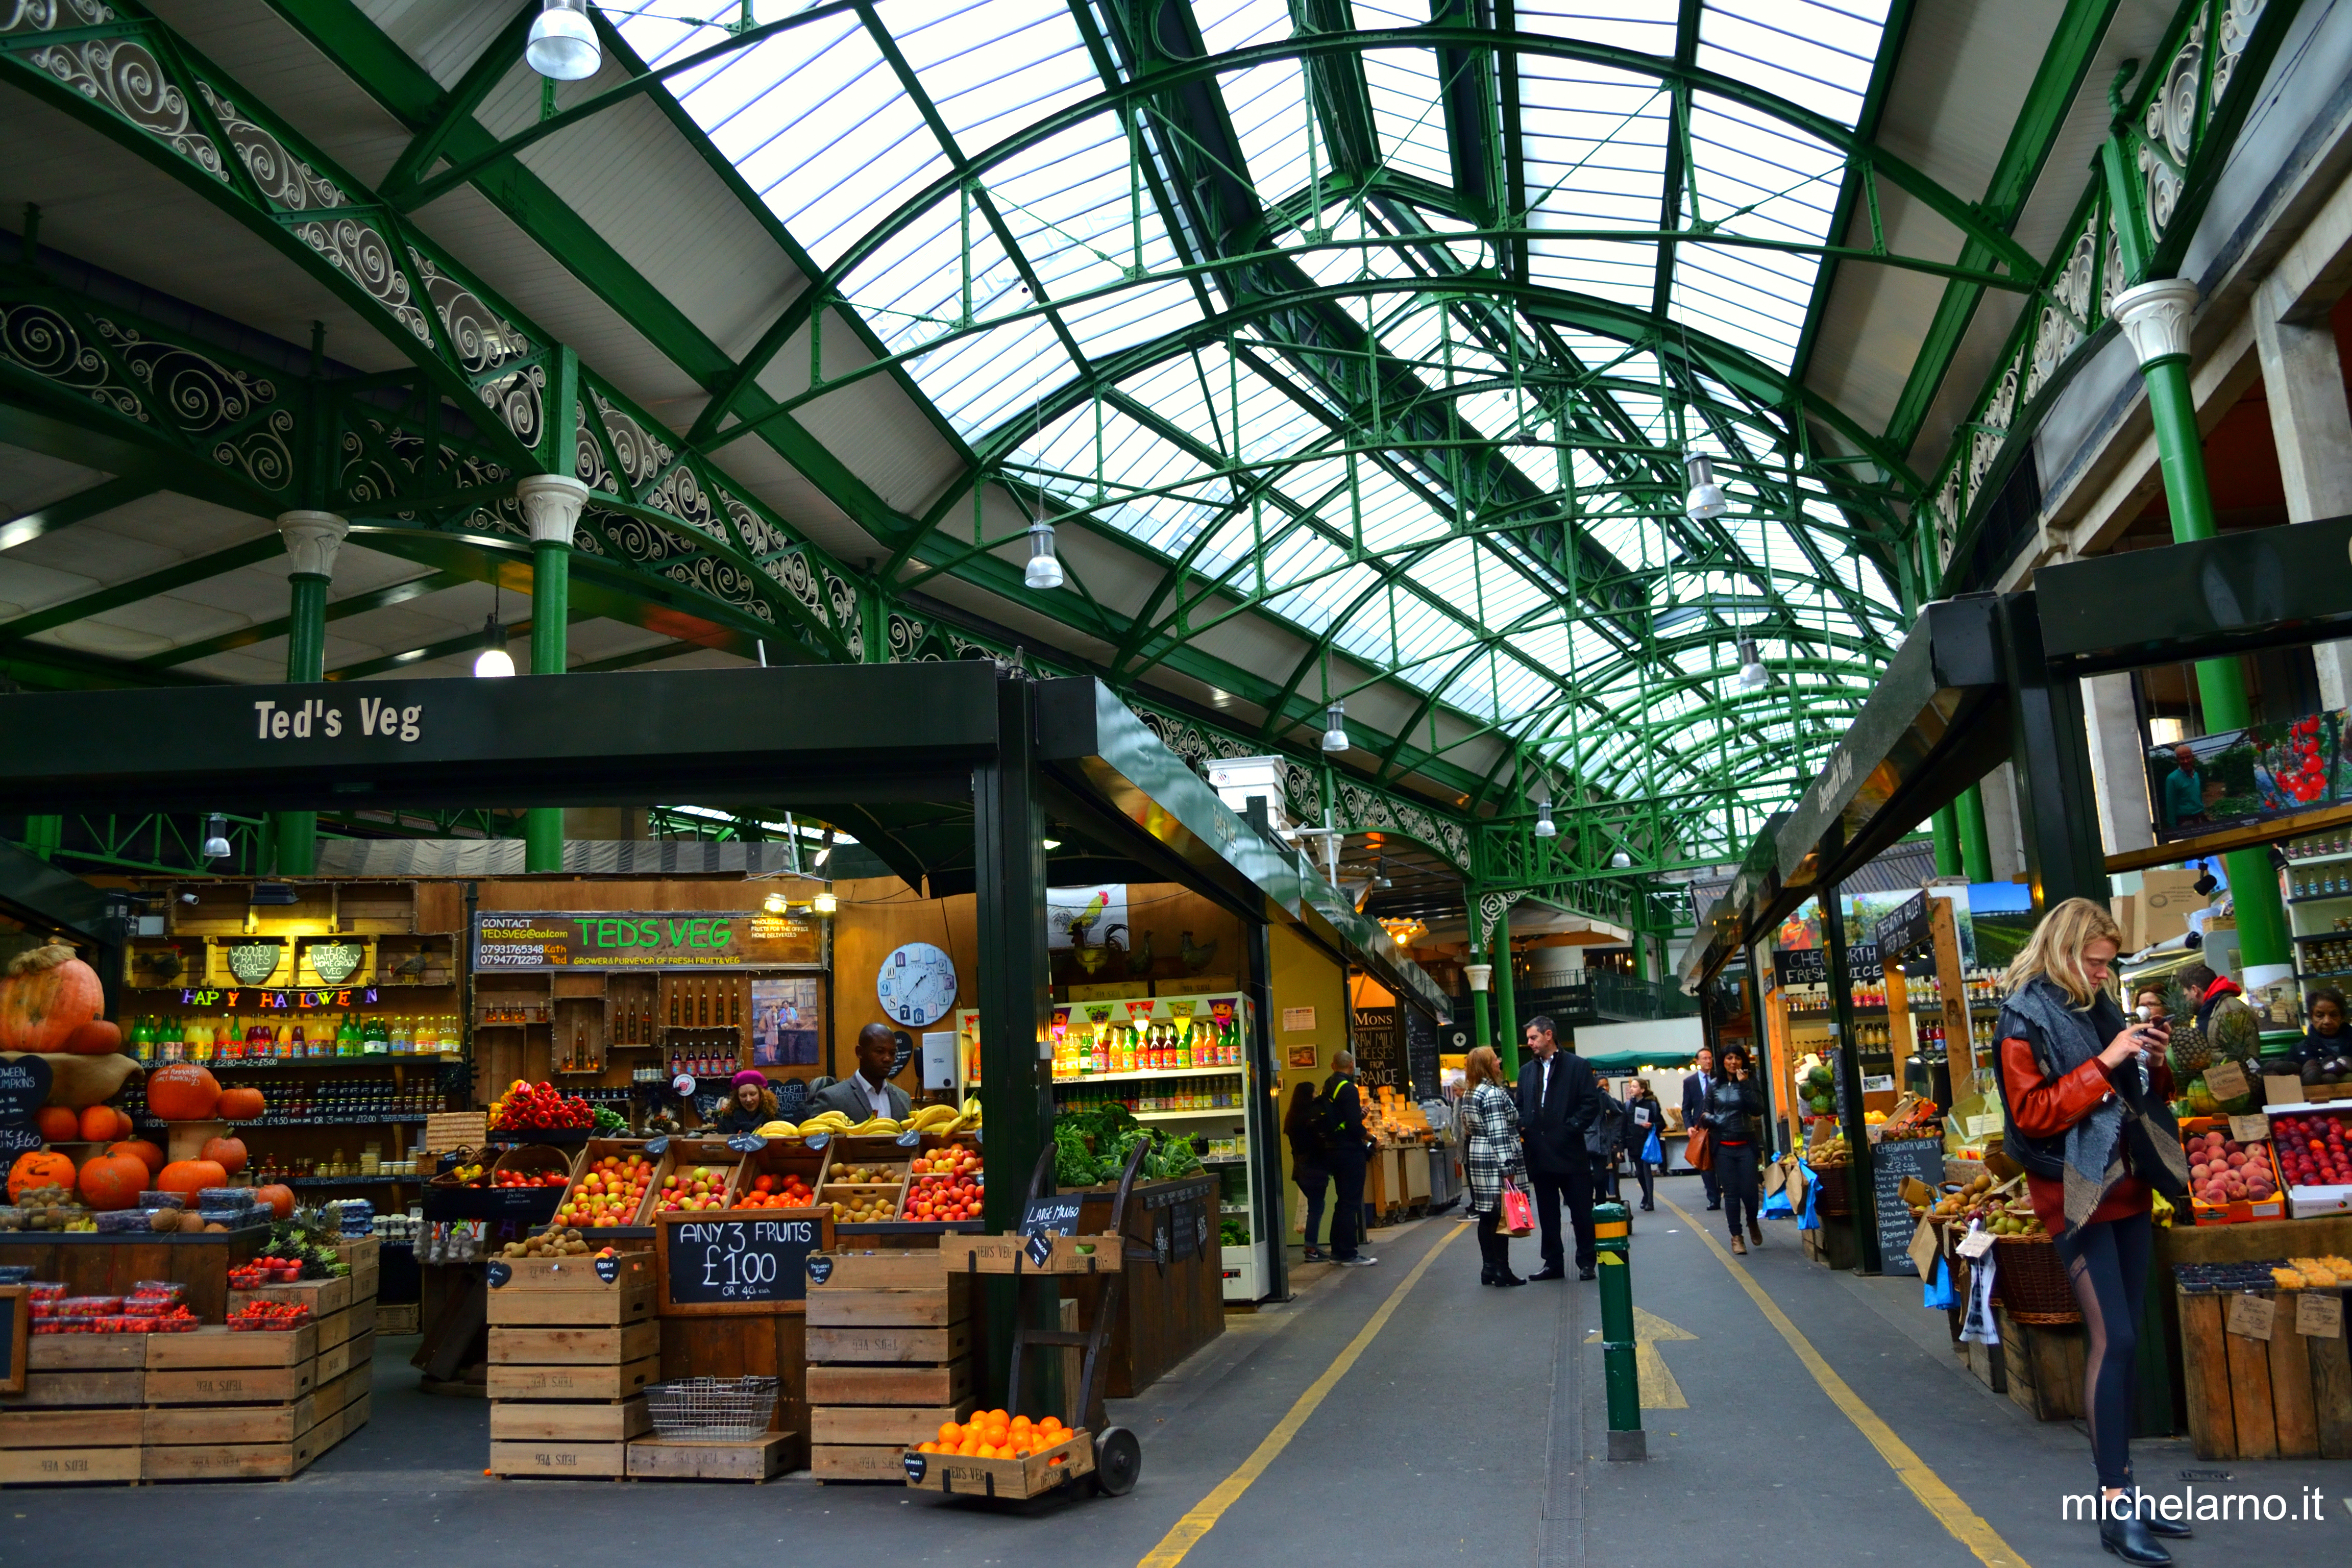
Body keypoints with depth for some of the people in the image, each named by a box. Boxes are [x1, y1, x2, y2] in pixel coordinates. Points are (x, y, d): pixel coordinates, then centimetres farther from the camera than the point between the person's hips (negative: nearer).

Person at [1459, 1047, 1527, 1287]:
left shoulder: (1469, 1095, 13)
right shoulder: (1494, 1094, -14)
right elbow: (1499, 1134, -20)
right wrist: (1507, 1168, -21)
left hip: (1477, 1158, 9)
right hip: (1495, 1161, -9)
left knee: (1486, 1216, 10)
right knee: (1501, 1216, -5)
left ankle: (1488, 1268, 13)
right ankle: (1502, 1270, -3)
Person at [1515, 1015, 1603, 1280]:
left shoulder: (1578, 1066, -2)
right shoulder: (1526, 1071, 13)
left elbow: (1592, 1103, -7)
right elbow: (1521, 1107, 17)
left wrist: (1570, 1129, -14)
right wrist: (1522, 1127, -2)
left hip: (1570, 1151, -5)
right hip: (1540, 1155, 5)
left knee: (1581, 1212, 2)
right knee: (1547, 1213, 11)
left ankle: (1587, 1262, 13)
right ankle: (1553, 1262, 19)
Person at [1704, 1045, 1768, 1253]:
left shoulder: (1750, 1083, 1)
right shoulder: (1715, 1085, 5)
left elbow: (1758, 1110, -13)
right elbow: (1706, 1111, 15)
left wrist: (1744, 1084, -17)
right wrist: (1709, 1118, -8)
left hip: (1745, 1145, -1)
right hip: (1723, 1147, 1)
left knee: (1749, 1190, -5)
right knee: (1730, 1193, 2)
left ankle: (1753, 1223, 25)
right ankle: (1736, 1236, 12)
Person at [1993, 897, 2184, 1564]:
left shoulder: (2099, 1008, 12)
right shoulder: (2025, 1019, -9)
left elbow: (2146, 1097, 22)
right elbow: (2032, 1114, -17)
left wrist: (2153, 1062, 1)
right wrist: (2104, 1063, -21)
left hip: (2127, 1187, 8)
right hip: (2077, 1192, -7)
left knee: (2124, 1339, 10)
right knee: (2112, 1338, -12)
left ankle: (2123, 1491, 17)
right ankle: (2114, 1507, -7)